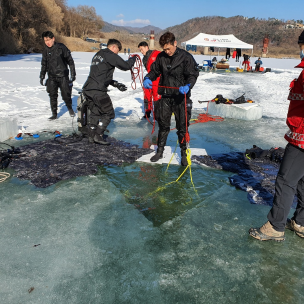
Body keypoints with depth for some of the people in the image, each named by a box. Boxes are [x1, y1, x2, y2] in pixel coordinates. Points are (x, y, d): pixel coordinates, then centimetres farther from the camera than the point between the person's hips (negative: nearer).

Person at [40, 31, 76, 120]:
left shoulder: (61, 47, -5)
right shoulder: (45, 51, 8)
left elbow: (70, 61, 0)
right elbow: (44, 65, 19)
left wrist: (73, 74, -2)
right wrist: (42, 77, 18)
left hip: (63, 76, -4)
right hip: (52, 77, 4)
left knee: (66, 95, -3)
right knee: (52, 96, 0)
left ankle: (70, 108, 26)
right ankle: (54, 114, 10)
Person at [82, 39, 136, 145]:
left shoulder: (97, 55, 25)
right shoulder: (110, 55, -4)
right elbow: (126, 66, -6)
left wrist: (116, 84, 24)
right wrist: (132, 59, 15)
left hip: (88, 88, 9)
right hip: (98, 90, -9)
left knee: (95, 112, 20)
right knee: (109, 114, 3)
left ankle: (91, 136, 22)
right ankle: (98, 136, 2)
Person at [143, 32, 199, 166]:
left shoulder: (186, 57, -7)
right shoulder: (161, 57, 5)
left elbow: (192, 75, -9)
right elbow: (154, 71, 13)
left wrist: (187, 86, -29)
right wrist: (148, 78, -9)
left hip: (180, 97, -3)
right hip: (165, 96, 4)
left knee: (182, 127, 4)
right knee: (163, 124, 10)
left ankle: (184, 153, 18)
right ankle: (160, 151, 24)